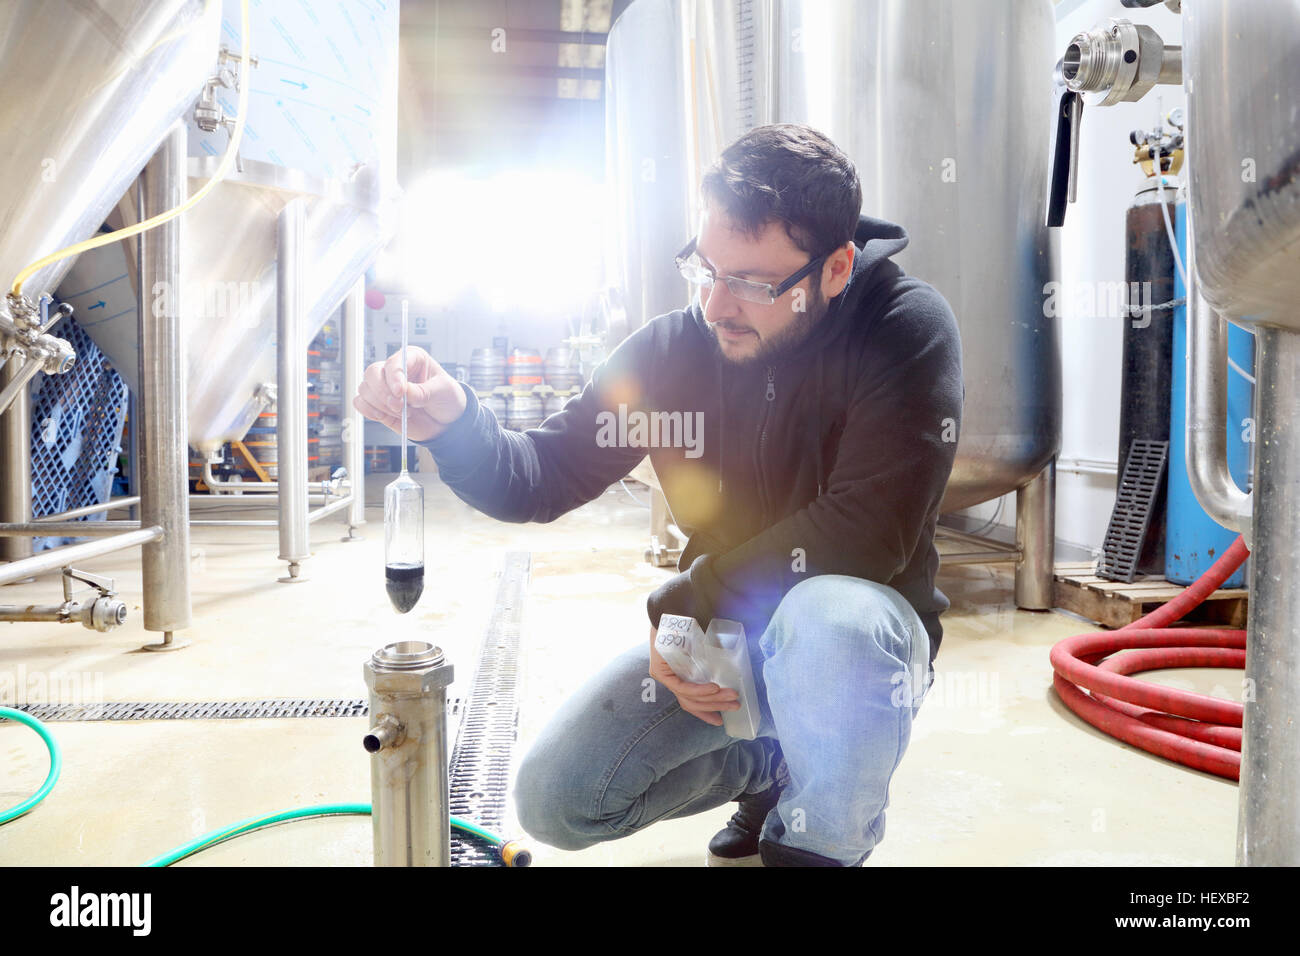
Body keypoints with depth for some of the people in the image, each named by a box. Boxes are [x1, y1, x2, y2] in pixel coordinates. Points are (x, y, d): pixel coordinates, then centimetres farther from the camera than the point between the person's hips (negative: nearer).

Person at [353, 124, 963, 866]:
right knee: (554, 802, -4)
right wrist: (453, 424, -27)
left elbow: (867, 532, -28)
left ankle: (821, 844, -8)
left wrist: (682, 602, -20)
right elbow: (540, 479, -5)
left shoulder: (905, 331, -19)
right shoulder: (673, 350, -7)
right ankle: (770, 766, 20)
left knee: (829, 618, -40)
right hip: (716, 642, 4)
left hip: (860, 637, -4)